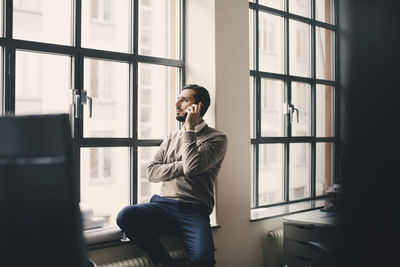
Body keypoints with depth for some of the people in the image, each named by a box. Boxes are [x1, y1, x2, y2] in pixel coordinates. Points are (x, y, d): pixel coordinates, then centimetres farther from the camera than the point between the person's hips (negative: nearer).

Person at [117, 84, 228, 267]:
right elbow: (151, 173, 12)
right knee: (125, 215, -28)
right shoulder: (172, 137, 23)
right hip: (162, 205, 5)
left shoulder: (216, 138, 6)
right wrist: (181, 166, -3)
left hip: (193, 211, -4)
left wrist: (190, 129, -3)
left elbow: (192, 167, -13)